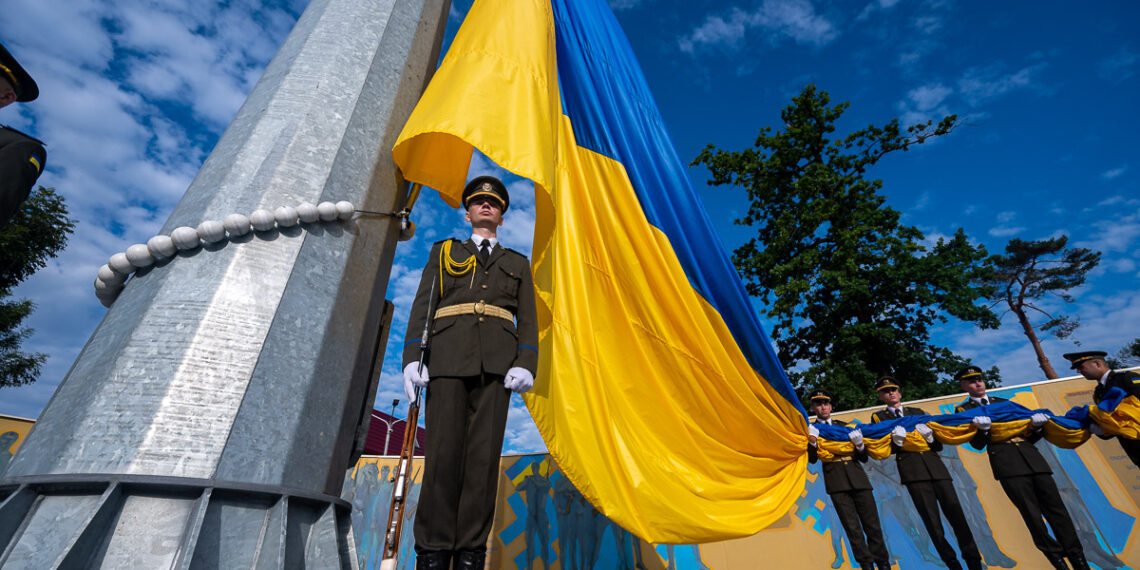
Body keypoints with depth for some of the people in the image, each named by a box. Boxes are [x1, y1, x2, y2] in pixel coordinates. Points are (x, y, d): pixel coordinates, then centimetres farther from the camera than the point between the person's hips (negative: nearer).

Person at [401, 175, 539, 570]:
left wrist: (525, 364, -5)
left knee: (484, 454, -2)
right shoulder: (443, 252, 22)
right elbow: (422, 306, 10)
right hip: (448, 358, 0)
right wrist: (412, 357, -4)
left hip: (496, 363, 1)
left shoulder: (517, 264, 23)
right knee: (443, 453, -5)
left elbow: (527, 319, 11)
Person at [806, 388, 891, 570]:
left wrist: (859, 444, -8)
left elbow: (864, 458, 14)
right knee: (853, 529, -2)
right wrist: (812, 440, -22)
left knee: (873, 526, 6)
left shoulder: (845, 426, 15)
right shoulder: (810, 430, 6)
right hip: (837, 484, -3)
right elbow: (812, 459, -4)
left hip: (858, 480, 3)